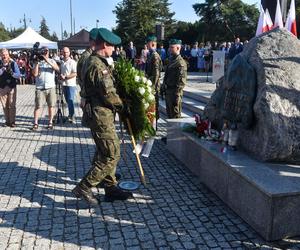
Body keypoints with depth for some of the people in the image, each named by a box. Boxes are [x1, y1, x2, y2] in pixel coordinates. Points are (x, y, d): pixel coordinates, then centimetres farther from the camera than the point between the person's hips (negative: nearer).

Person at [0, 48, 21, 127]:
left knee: (12, 105, -2)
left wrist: (12, 73, -27)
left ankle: (12, 121, 4)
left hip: (12, 87, -1)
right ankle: (7, 121, 18)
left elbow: (18, 75, -8)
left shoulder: (13, 63, -3)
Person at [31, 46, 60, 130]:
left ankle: (50, 122, 12)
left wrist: (48, 61, -20)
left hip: (51, 87, 1)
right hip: (40, 88, -1)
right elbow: (35, 74, -4)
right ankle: (35, 123, 2)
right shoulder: (37, 62, 8)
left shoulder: (52, 61, 10)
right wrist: (37, 62, -8)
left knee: (51, 105, 3)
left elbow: (57, 69, -10)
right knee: (38, 106, -3)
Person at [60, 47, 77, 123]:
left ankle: (71, 116, -6)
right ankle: (70, 116, 20)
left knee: (70, 100, -10)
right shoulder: (62, 62, 14)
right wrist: (60, 76, 3)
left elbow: (75, 74, -15)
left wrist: (65, 77, -18)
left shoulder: (72, 62, -7)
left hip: (71, 84, -7)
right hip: (64, 84, 7)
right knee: (67, 101, 11)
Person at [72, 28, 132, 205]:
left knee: (106, 153, 15)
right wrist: (122, 106, -5)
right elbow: (108, 93, -20)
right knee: (112, 155, -5)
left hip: (102, 114, 11)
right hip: (101, 115, -11)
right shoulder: (97, 65, -19)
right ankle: (84, 188, 1)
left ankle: (111, 187, 26)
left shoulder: (98, 62, 14)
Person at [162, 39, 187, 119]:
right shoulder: (171, 60, 14)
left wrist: (177, 96, -21)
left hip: (175, 92, -9)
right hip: (168, 91, 9)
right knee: (169, 114, 17)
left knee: (175, 115, 0)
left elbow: (182, 81, -19)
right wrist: (164, 88, 17)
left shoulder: (181, 63, -15)